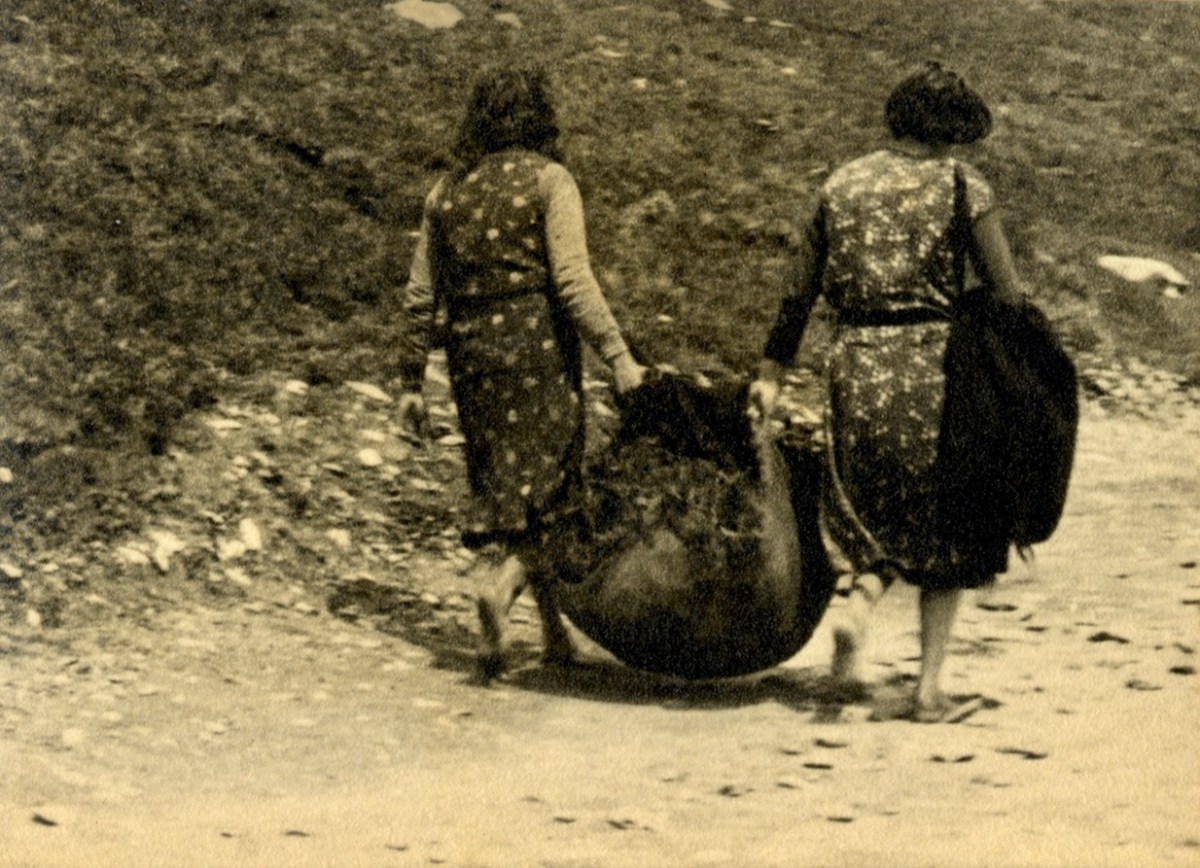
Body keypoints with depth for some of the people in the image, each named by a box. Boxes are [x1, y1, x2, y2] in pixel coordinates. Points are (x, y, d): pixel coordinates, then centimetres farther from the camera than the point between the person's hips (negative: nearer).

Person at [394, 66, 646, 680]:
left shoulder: (447, 190, 11)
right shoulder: (548, 180, -3)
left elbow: (421, 295, 11)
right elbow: (572, 279, -13)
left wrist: (412, 382, 17)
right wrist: (617, 356, -13)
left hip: (470, 351, 5)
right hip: (538, 342, -5)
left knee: (500, 484, 11)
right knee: (540, 480, 2)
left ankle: (555, 632, 16)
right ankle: (502, 581, -25)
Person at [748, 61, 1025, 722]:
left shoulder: (842, 184, 8)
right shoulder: (960, 184, -3)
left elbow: (800, 290, 11)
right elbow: (1005, 294, -6)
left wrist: (771, 371, 19)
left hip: (856, 364, 3)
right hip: (934, 359, -3)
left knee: (876, 509, 23)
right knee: (941, 525, 12)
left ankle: (861, 601, -7)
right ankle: (930, 682, 9)